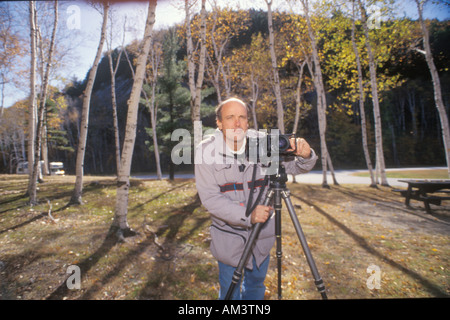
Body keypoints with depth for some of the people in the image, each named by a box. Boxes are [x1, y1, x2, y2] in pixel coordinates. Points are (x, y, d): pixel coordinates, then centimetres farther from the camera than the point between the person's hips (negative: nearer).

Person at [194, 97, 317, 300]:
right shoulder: (206, 151, -17)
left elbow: (295, 167, -3)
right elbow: (209, 198, -21)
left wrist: (306, 156, -27)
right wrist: (247, 215, -33)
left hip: (262, 232, 3)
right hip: (228, 235, -2)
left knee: (256, 285, 23)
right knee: (230, 291, 15)